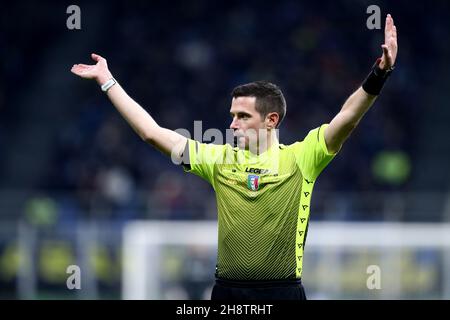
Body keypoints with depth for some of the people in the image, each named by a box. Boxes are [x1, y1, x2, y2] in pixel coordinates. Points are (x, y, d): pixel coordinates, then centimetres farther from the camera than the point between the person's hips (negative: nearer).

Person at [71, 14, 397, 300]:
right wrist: (107, 80, 10)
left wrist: (380, 74, -27)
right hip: (227, 292, 3)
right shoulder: (219, 158, 8)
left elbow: (346, 119, -12)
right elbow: (152, 132, 10)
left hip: (284, 292, -3)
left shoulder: (299, 159, -1)